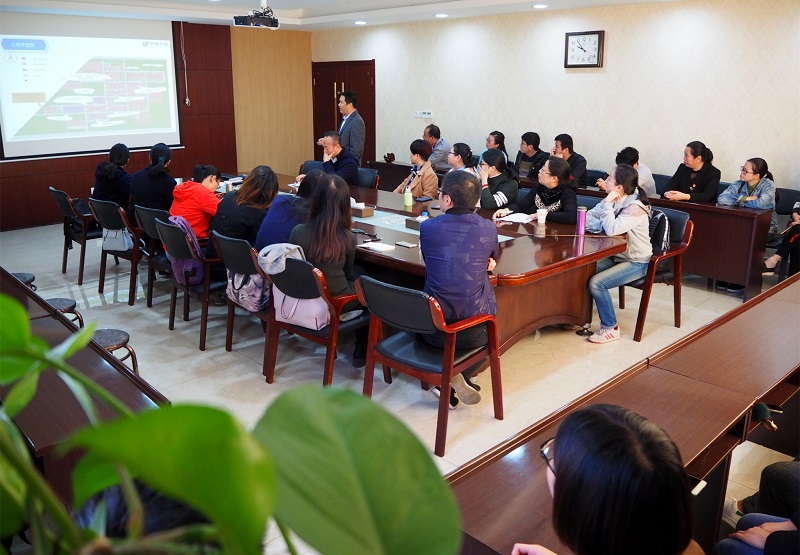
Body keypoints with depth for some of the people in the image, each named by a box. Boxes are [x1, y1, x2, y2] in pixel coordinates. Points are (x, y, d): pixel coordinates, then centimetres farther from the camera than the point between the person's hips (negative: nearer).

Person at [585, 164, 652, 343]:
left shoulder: (635, 208, -22)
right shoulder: (612, 201, 2)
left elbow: (612, 230, -34)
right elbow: (586, 219, -1)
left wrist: (608, 204, -25)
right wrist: (602, 225, -21)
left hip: (636, 262, -8)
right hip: (616, 256, 8)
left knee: (596, 283, -24)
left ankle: (610, 328, -6)